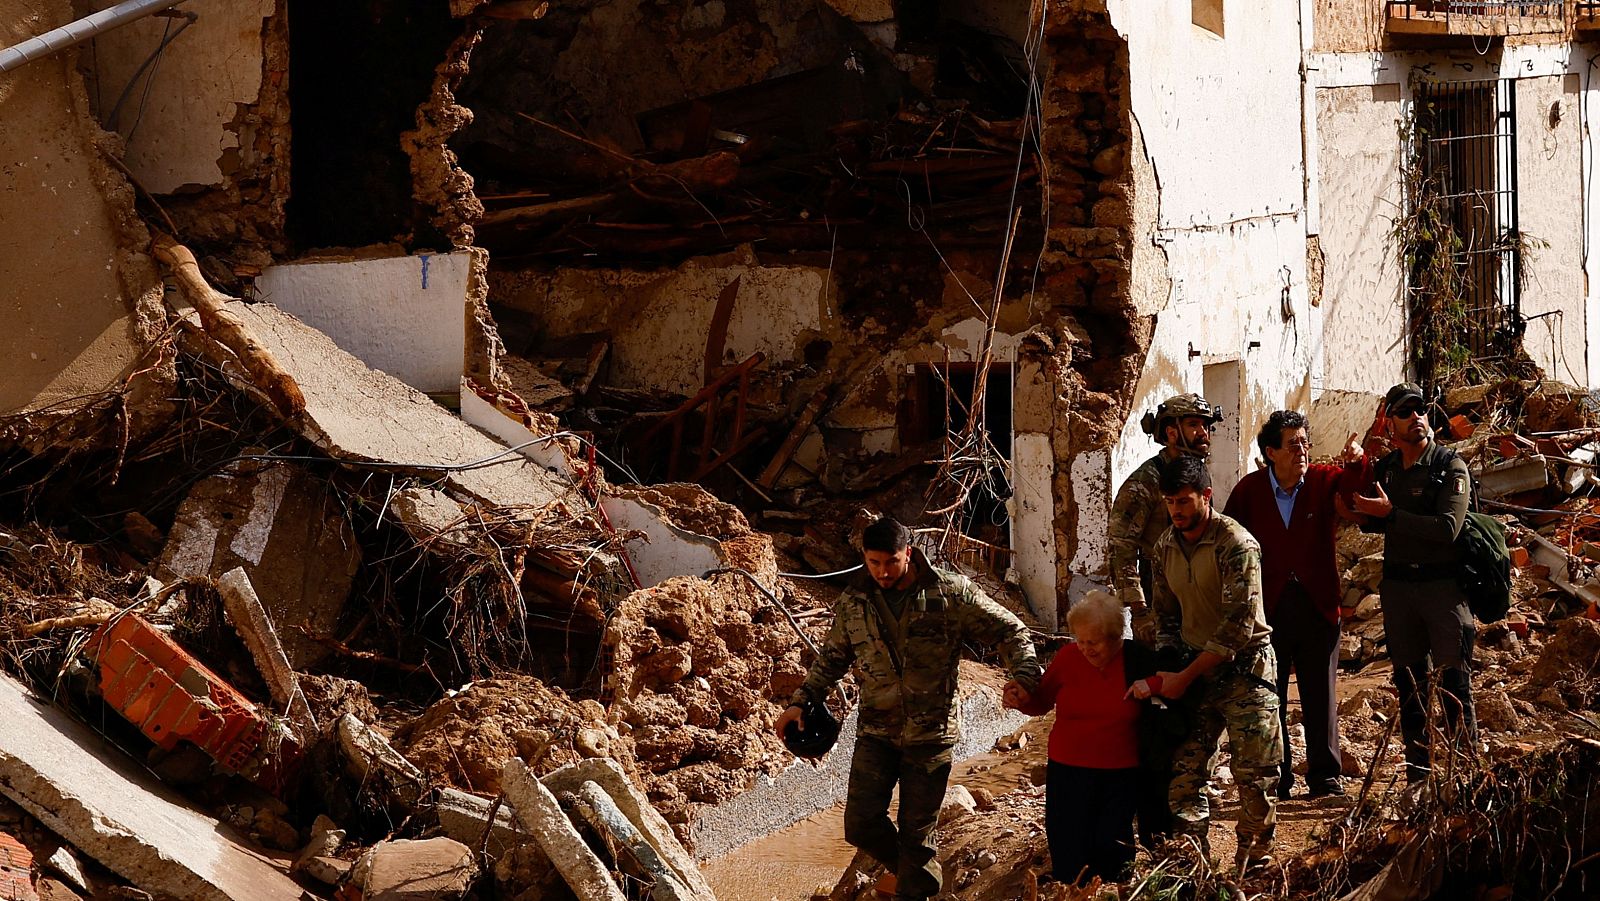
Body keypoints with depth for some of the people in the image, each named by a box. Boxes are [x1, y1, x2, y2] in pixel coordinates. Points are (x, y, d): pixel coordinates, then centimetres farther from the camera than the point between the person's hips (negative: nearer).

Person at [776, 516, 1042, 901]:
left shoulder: (950, 592, -8)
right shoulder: (853, 603, 2)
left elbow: (1010, 630, -3)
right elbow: (831, 659, 17)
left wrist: (1024, 674, -20)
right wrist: (801, 702, 7)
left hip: (931, 732, -3)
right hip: (877, 730, 3)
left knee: (917, 832, 2)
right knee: (860, 824, -6)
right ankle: (907, 867, 24)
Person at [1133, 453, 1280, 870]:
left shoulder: (1236, 545, -17)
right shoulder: (1166, 547, 4)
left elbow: (1238, 626, -21)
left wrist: (1185, 676, -20)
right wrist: (1166, 670, -2)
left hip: (1244, 667, -6)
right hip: (1193, 668, 6)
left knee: (1254, 773, -6)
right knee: (1185, 769, -4)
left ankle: (1253, 863, 8)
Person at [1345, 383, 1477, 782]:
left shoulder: (1451, 467, -7)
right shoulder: (1384, 469, 10)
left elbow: (1447, 528, -19)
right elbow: (1375, 523, 23)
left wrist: (1391, 513, -19)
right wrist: (1361, 511, 1)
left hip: (1444, 584, -5)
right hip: (1397, 586, 5)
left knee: (1454, 684, -6)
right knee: (1409, 684, 9)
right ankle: (1418, 772, 15)